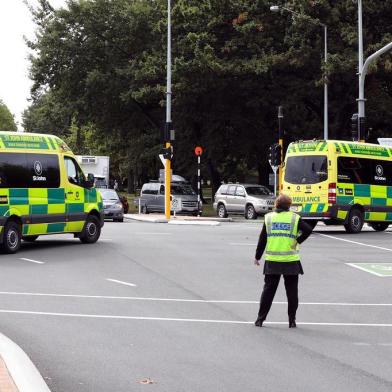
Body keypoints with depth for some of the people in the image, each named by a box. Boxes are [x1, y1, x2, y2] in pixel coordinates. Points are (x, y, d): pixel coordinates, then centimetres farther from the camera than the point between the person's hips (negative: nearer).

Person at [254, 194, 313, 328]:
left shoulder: (269, 217, 4)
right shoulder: (294, 218, -1)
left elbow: (262, 239, 5)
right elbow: (308, 230, -15)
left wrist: (257, 257, 11)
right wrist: (298, 241, -4)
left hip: (272, 261, 2)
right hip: (291, 261, -2)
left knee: (268, 290, 9)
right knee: (292, 291, 8)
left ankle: (260, 319, 9)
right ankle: (292, 321, 9)